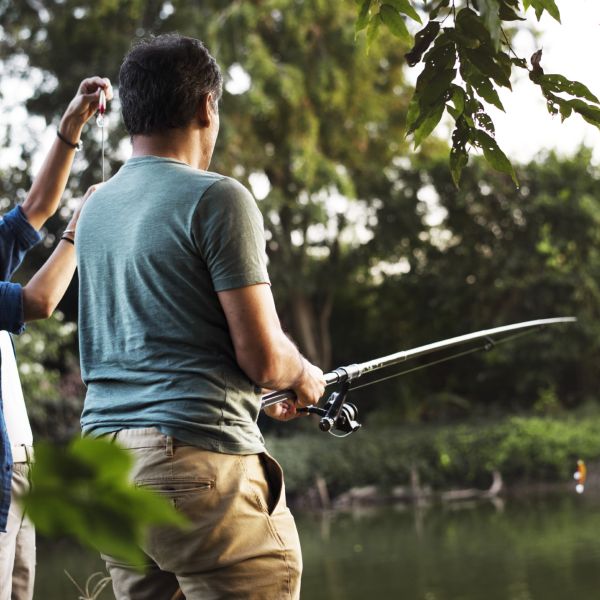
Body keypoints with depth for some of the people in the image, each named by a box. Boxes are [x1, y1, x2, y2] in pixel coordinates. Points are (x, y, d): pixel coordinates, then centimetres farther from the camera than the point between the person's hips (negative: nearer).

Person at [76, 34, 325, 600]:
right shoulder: (215, 198, -7)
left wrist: (261, 395, 32)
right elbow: (263, 357, -12)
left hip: (104, 453, 8)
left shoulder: (94, 207, 16)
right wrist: (304, 376, 12)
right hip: (196, 455, -8)